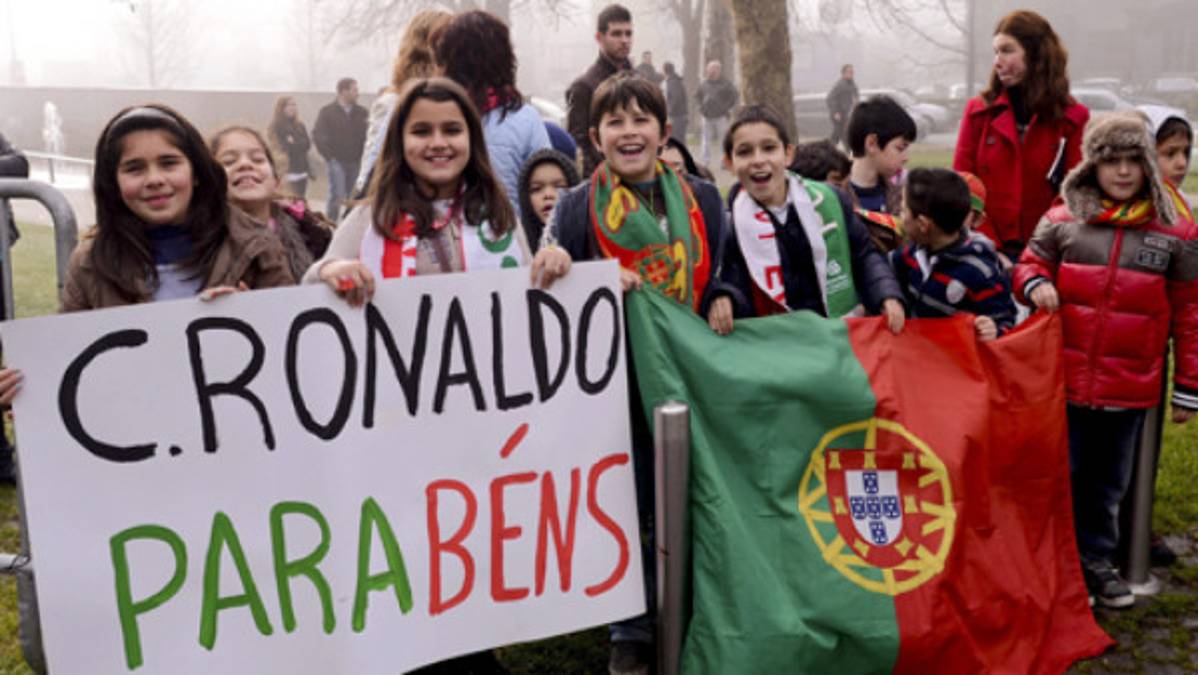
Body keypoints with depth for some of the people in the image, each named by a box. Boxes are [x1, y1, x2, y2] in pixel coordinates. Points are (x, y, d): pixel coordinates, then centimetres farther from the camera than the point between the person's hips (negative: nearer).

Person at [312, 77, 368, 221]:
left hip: (355, 161, 3)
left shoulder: (361, 112, 8)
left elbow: (367, 135, 7)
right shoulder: (327, 112, 0)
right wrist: (329, 156, -6)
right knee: (338, 195, -12)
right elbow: (318, 135, -3)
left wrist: (361, 154, -4)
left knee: (348, 197, 6)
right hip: (336, 161, -3)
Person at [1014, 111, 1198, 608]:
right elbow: (1030, 265, 13)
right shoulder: (1062, 220, -1)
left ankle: (1096, 558, 32)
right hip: (1066, 378, -1)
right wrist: (1034, 284, -13)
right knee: (1063, 472, 7)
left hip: (1130, 386, 1)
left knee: (1109, 479, 14)